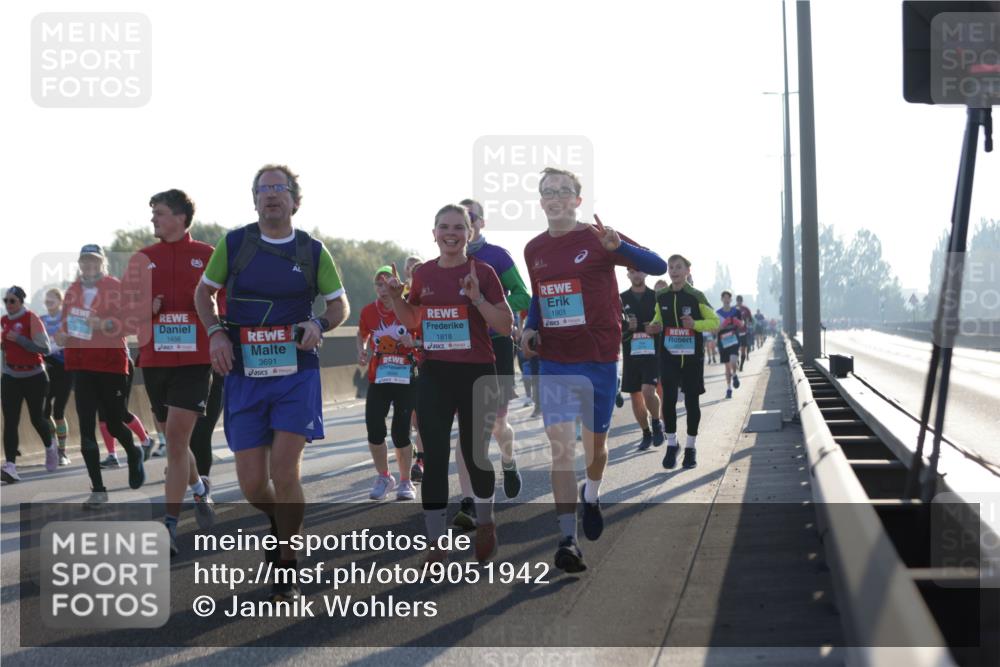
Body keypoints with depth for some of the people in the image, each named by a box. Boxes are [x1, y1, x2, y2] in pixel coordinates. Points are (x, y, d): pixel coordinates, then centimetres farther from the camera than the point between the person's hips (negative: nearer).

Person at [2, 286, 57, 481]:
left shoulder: (31, 318, -13)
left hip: (34, 376, -4)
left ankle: (50, 447, 40)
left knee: (37, 418, 9)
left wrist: (19, 339, -24)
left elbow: (44, 348, -19)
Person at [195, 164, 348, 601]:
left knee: (284, 469, -15)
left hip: (295, 372, -1)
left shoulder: (312, 251, 4)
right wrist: (215, 332, -3)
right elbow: (204, 292, 16)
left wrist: (319, 325, -9)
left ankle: (287, 569, 1)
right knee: (252, 482, -1)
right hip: (244, 373, 1)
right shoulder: (233, 244, 3)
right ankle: (280, 524, 35)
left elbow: (339, 305, 13)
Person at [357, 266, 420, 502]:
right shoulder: (368, 311, 3)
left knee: (401, 433, -2)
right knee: (374, 429, -7)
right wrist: (362, 351, 0)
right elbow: (362, 336, 20)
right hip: (378, 379, 2)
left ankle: (405, 482, 16)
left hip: (407, 378, -2)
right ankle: (383, 477, 15)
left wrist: (413, 343, -16)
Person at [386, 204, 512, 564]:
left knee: (474, 453, 9)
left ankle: (485, 522, 35)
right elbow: (411, 322, 20)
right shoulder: (423, 273, 6)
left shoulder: (483, 272, -5)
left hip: (476, 375, -3)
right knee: (434, 459, -1)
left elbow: (506, 327, -7)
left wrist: (477, 298, -20)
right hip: (434, 375, 3)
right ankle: (437, 543, 5)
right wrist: (396, 297, 1)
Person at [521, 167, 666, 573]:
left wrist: (618, 247, -32)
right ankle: (567, 540, -9)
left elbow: (658, 267, -14)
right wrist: (530, 328, 4)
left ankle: (591, 496, 45)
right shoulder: (534, 250, 8)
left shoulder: (597, 239, -6)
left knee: (595, 443, 12)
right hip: (553, 363, 2)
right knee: (560, 447, -9)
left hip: (599, 360, -2)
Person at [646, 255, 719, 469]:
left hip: (692, 356, -2)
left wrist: (695, 324, -19)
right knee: (668, 399, -7)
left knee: (692, 401, 3)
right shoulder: (662, 297, 5)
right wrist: (654, 327, -3)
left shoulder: (696, 297, -5)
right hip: (669, 355, 2)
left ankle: (690, 448, 16)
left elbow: (714, 322, -2)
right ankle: (671, 445, 10)